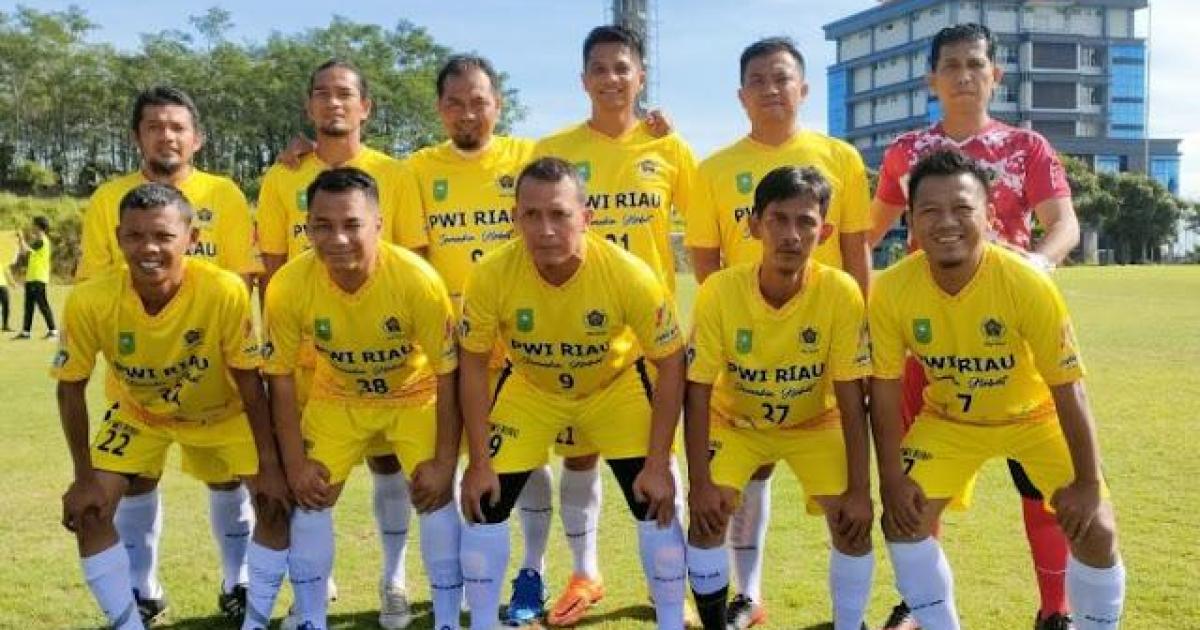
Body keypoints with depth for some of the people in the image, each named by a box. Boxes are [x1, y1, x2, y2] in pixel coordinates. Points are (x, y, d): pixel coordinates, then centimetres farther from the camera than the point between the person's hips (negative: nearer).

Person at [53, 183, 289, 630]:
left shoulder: (225, 292, -35)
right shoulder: (89, 301, -31)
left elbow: (249, 380, -22)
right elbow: (71, 388, -15)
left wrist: (269, 466, -19)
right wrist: (84, 476, -13)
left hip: (221, 411, -1)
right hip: (137, 412, 1)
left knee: (275, 500, -12)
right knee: (88, 512, -10)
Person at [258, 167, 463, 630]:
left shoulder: (418, 280, -32)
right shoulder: (288, 286, -27)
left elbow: (448, 375, -21)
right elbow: (281, 379, -12)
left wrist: (444, 462, -18)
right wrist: (295, 465, -11)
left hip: (415, 394, -2)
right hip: (338, 397, 2)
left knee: (435, 497, -10)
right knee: (310, 498, -1)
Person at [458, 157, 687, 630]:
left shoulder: (630, 276, -32)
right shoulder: (490, 276, -29)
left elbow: (669, 365, -19)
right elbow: (473, 365, -14)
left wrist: (658, 464, -19)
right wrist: (478, 463, -12)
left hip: (616, 384, -1)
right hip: (529, 387, 1)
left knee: (654, 503, -8)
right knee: (486, 504, -3)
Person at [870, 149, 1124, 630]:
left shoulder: (1027, 284, -31)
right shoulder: (891, 291, -25)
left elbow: (1068, 388, -22)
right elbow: (885, 388, -12)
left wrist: (1088, 484, -19)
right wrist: (892, 480, -14)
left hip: (1033, 416, -2)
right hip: (948, 419, 2)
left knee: (1095, 529, -11)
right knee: (903, 521, -8)